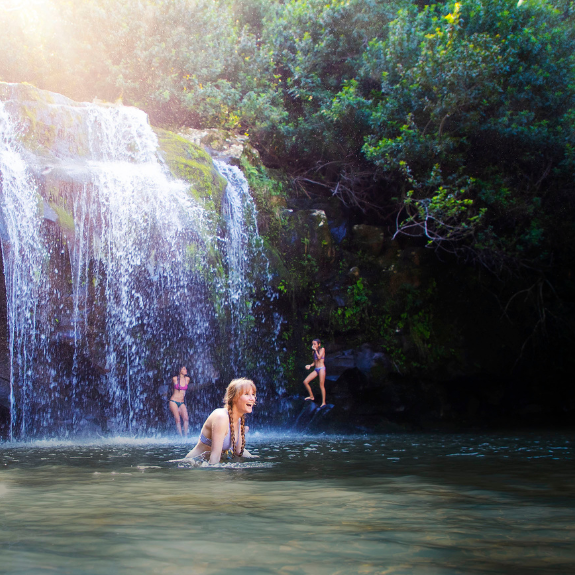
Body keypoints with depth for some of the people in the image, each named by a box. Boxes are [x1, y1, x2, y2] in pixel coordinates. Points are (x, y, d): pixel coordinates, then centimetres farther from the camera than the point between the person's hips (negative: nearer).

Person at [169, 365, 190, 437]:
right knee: (178, 420, -12)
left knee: (186, 418, -16)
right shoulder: (175, 379, -5)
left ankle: (185, 436, -13)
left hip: (181, 403, 3)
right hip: (174, 401, -3)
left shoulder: (187, 379, 4)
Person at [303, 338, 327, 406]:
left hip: (321, 368, -7)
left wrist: (315, 350, -6)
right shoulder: (314, 352, 17)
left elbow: (319, 357, -15)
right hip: (316, 369, 7)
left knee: (321, 385, -9)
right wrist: (310, 365, 2)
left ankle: (323, 402, -5)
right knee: (305, 382, -3)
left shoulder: (322, 349, 0)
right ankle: (311, 396, 10)